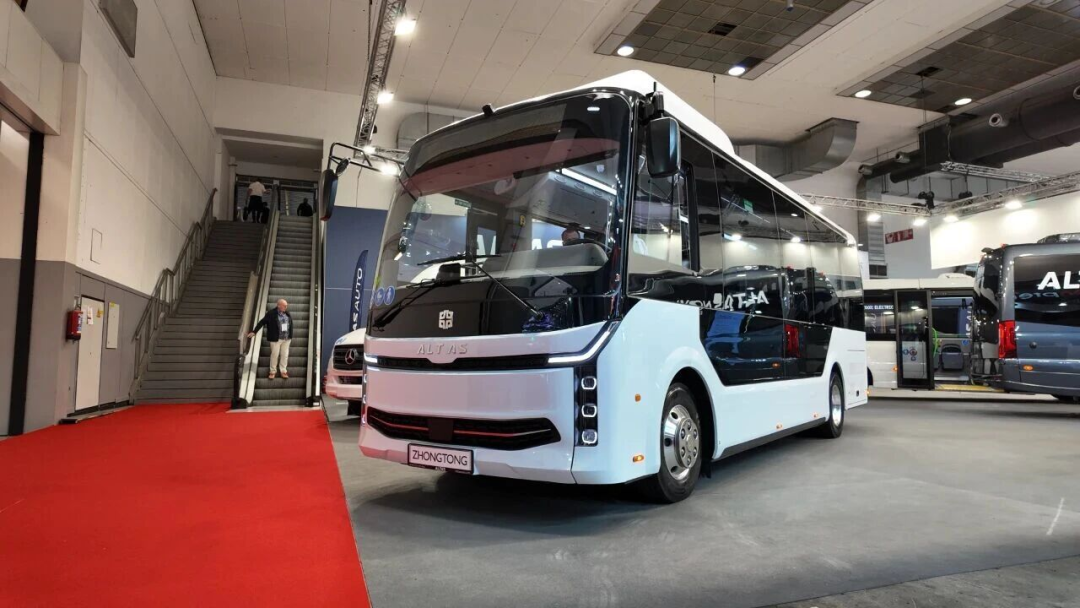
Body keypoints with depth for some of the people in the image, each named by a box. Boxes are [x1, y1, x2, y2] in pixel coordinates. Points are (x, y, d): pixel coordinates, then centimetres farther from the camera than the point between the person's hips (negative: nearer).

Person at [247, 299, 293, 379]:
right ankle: (273, 371, 17)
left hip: (286, 339, 4)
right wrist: (254, 332, -9)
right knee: (274, 355, 4)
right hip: (276, 339, -4)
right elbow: (261, 322, -7)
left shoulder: (287, 314, 5)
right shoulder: (271, 314, -10)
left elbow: (291, 325, 12)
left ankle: (283, 371, 18)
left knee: (284, 355, 8)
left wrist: (290, 336, 11)